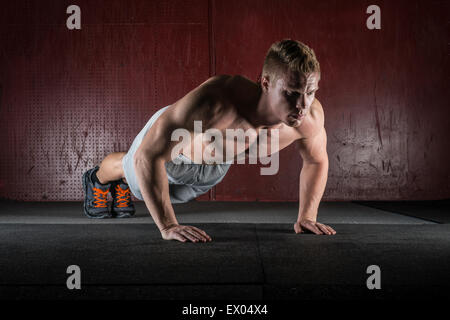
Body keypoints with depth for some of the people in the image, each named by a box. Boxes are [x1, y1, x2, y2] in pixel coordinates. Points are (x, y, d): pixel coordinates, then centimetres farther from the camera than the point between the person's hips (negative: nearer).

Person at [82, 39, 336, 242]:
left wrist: (307, 216, -16)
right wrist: (168, 226, -46)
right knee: (128, 168, 28)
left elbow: (317, 160, -11)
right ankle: (97, 180, 66)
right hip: (167, 136, -5)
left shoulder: (311, 116, -36)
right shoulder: (216, 100, -52)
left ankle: (122, 186, 68)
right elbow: (147, 156, -44)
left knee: (174, 195, 35)